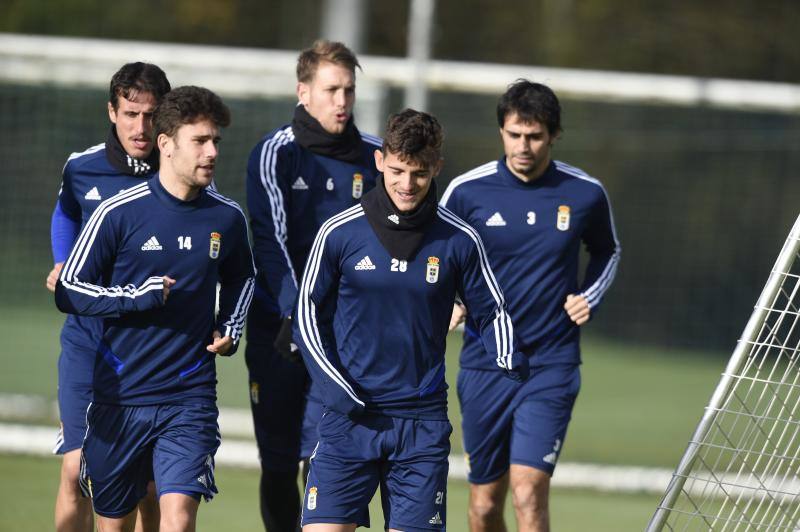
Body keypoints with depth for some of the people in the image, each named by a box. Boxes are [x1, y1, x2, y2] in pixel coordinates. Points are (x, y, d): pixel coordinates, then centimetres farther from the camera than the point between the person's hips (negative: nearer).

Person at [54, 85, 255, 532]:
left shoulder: (227, 218, 3)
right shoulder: (119, 213, -8)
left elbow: (241, 279, 25)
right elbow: (69, 291, -4)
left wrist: (229, 330, 7)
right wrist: (139, 296, -16)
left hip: (190, 399, 1)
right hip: (118, 398, -1)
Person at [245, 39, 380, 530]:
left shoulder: (374, 157, 6)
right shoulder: (275, 153, -3)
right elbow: (272, 240, -11)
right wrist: (295, 314, -22)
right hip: (279, 326, -1)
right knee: (279, 462, 3)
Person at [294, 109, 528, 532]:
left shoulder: (459, 241, 0)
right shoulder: (339, 233, -3)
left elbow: (491, 312, 11)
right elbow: (308, 314, 5)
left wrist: (509, 361, -9)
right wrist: (334, 386, -6)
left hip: (422, 422, 1)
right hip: (349, 417, -1)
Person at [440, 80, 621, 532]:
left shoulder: (586, 194, -1)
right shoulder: (467, 191, -3)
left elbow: (608, 252, 20)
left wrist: (590, 298, 3)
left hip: (552, 364, -1)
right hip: (483, 363, 1)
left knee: (528, 492, -17)